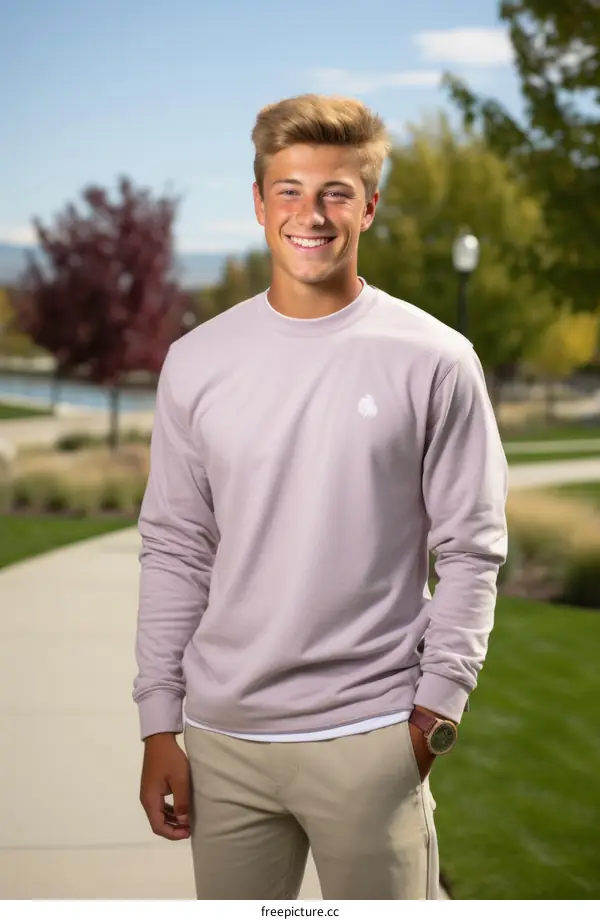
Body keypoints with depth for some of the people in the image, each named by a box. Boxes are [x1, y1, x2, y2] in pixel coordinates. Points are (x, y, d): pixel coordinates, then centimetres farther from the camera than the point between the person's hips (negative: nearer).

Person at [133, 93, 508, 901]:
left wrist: (439, 703, -8)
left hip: (370, 740, -3)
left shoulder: (433, 361, -3)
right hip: (223, 741, 3)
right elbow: (174, 552, 8)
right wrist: (160, 723, 5)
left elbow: (470, 551, -1)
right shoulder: (197, 362, 5)